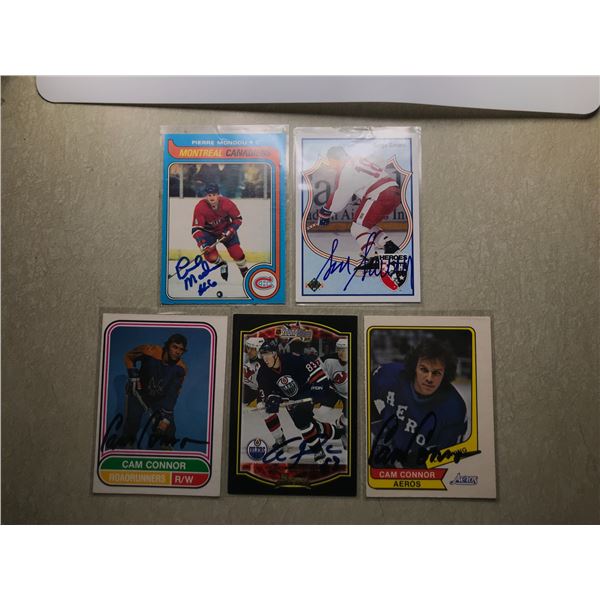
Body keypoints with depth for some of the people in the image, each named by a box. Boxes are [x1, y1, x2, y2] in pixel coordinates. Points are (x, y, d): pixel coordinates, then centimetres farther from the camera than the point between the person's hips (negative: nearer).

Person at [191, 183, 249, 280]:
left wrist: (230, 230, -26)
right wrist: (202, 243, -40)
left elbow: (238, 218, -11)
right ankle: (222, 265, 19)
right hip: (209, 231, 0)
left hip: (226, 229, 0)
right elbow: (196, 228, -27)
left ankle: (245, 271, 18)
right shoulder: (200, 207, -29)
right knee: (209, 252, -16)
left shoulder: (227, 203, -26)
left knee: (236, 252, -9)